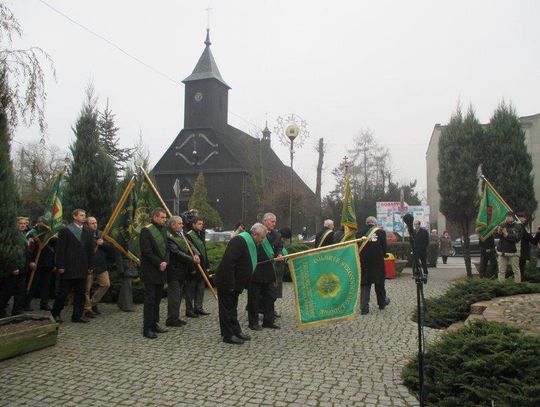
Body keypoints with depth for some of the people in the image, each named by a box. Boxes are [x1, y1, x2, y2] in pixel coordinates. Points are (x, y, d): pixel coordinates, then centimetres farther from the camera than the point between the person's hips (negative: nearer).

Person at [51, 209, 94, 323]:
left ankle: (78, 315, 14)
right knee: (63, 292, 3)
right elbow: (60, 250, -7)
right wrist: (60, 266, -12)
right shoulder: (65, 231, -2)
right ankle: (55, 313, 21)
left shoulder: (87, 233, 13)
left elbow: (91, 251, 14)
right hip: (68, 268, -5)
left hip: (82, 269, 5)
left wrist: (90, 266, 8)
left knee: (80, 293, 6)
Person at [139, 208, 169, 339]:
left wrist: (165, 262, -3)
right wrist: (159, 263, -14)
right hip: (150, 271, -7)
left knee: (157, 299, 12)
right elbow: (147, 252, -16)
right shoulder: (146, 231, -11)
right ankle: (147, 328, 2)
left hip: (161, 270, 7)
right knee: (150, 300, -4)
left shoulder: (163, 230, 12)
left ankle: (154, 324, 21)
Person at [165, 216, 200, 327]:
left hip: (182, 270, 9)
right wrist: (192, 260, -19)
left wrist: (196, 254, -11)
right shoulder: (168, 237, -16)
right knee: (174, 295, -4)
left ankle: (175, 317, 24)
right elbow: (177, 253, -21)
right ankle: (171, 319, 5)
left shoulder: (180, 234, 13)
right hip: (174, 271, -9)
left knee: (179, 294, 14)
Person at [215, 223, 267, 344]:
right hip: (226, 283, -10)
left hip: (234, 284, 10)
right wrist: (230, 284, -28)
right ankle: (228, 335, 10)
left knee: (232, 307, 18)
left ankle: (236, 331, 28)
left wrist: (245, 284, 16)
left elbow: (249, 265, 18)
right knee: (227, 308, 1)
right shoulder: (238, 242, -23)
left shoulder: (251, 243, 9)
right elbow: (228, 263, -30)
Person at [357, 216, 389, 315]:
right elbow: (384, 248, -3)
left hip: (363, 263, 1)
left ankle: (364, 307, 2)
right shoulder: (381, 232, -6)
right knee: (379, 284, 17)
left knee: (364, 284, 7)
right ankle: (382, 303, 34)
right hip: (377, 262, -1)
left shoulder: (359, 233, -3)